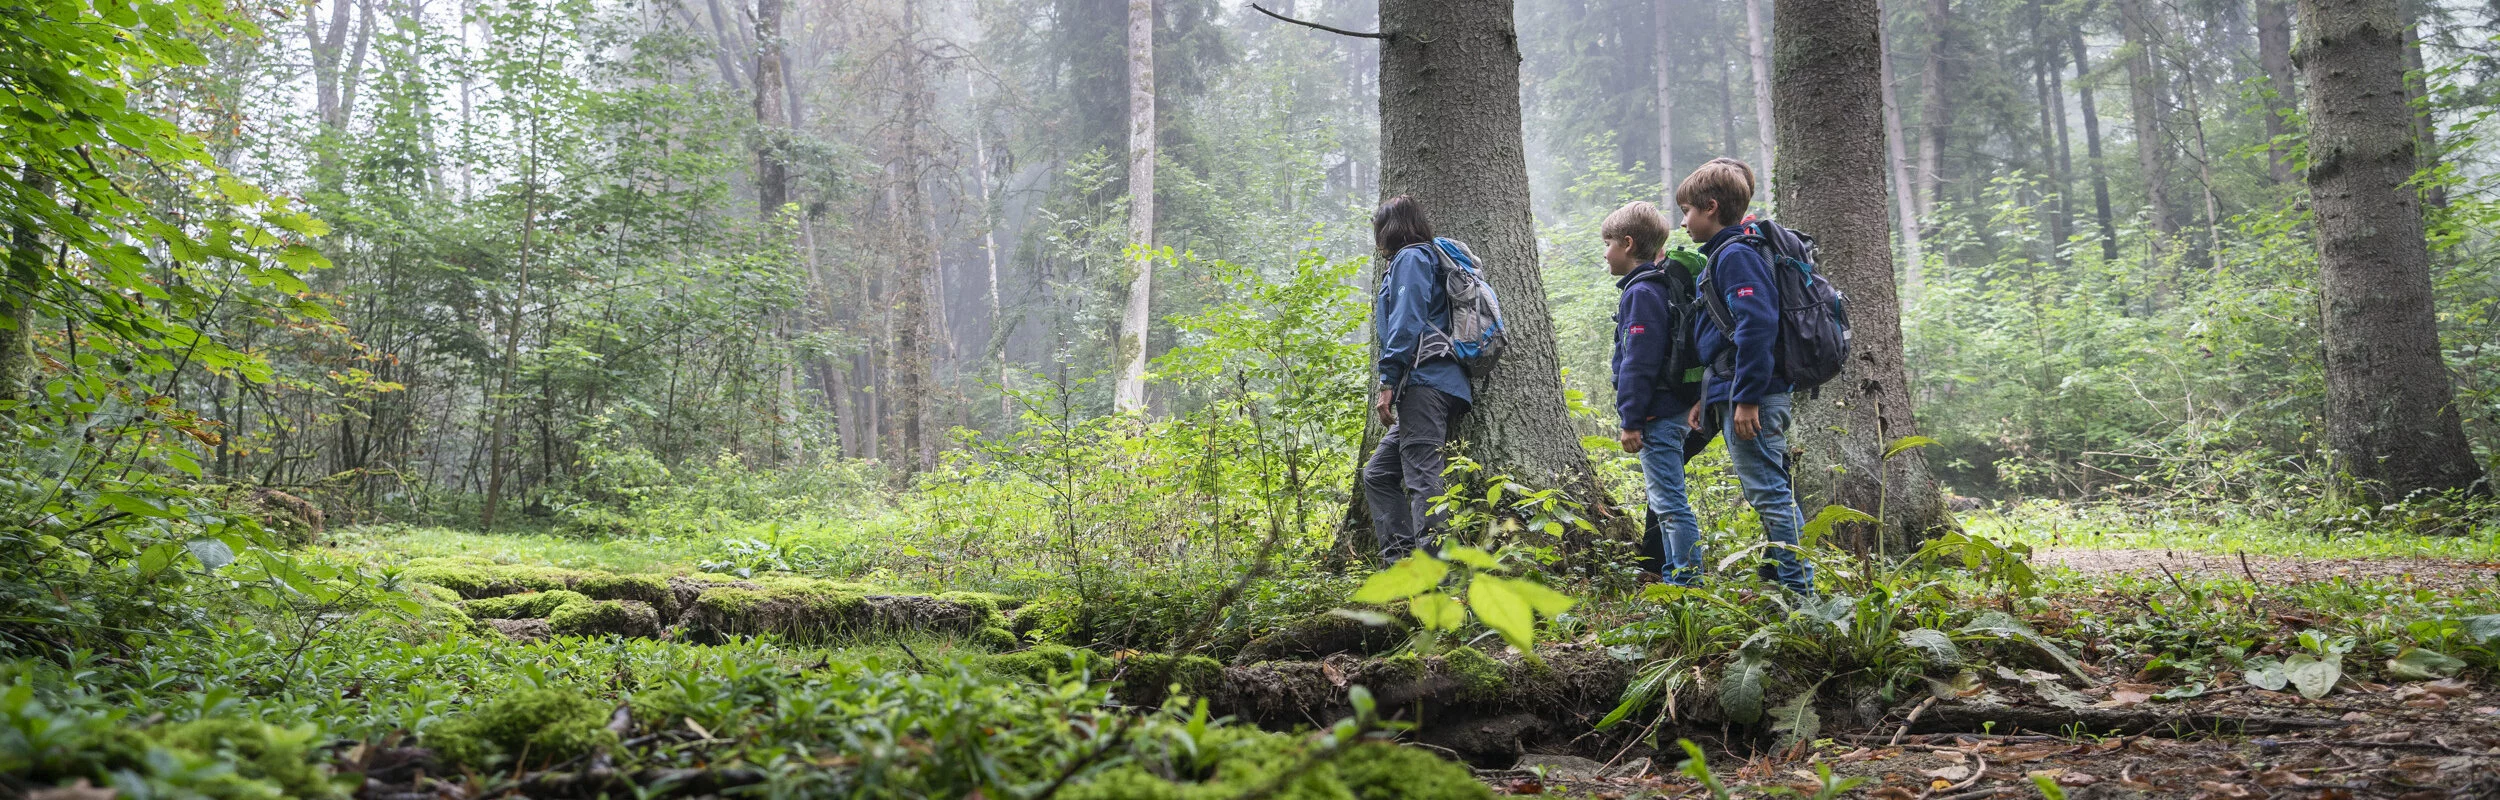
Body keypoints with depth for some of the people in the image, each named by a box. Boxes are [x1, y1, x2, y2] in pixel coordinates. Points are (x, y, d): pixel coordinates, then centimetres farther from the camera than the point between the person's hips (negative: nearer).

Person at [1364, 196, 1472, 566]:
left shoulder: (1410, 258, 1)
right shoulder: (1426, 259, 30)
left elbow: (1407, 324, -13)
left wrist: (1388, 382, -16)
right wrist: (1395, 384, 23)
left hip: (1424, 383, -10)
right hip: (1427, 389, 10)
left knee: (1423, 478, -17)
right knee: (1378, 474, 12)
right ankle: (1400, 559, 3)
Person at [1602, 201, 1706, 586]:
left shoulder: (1642, 292, -15)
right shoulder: (1666, 286, 16)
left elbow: (1639, 362, -20)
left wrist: (1630, 420, -19)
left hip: (1657, 416, -11)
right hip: (1674, 409, 11)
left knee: (1669, 502, -7)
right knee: (1664, 500, 18)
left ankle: (1687, 580, -5)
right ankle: (1670, 576, 27)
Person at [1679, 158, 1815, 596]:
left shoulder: (1735, 255, -12)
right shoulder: (1723, 255, 20)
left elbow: (1757, 325, -23)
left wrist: (1746, 398, -24)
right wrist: (1707, 398, 24)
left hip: (1749, 398, -11)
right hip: (1736, 395, 11)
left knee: (1769, 493, -8)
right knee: (1773, 493, 13)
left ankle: (1798, 589, -5)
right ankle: (1780, 580, 20)